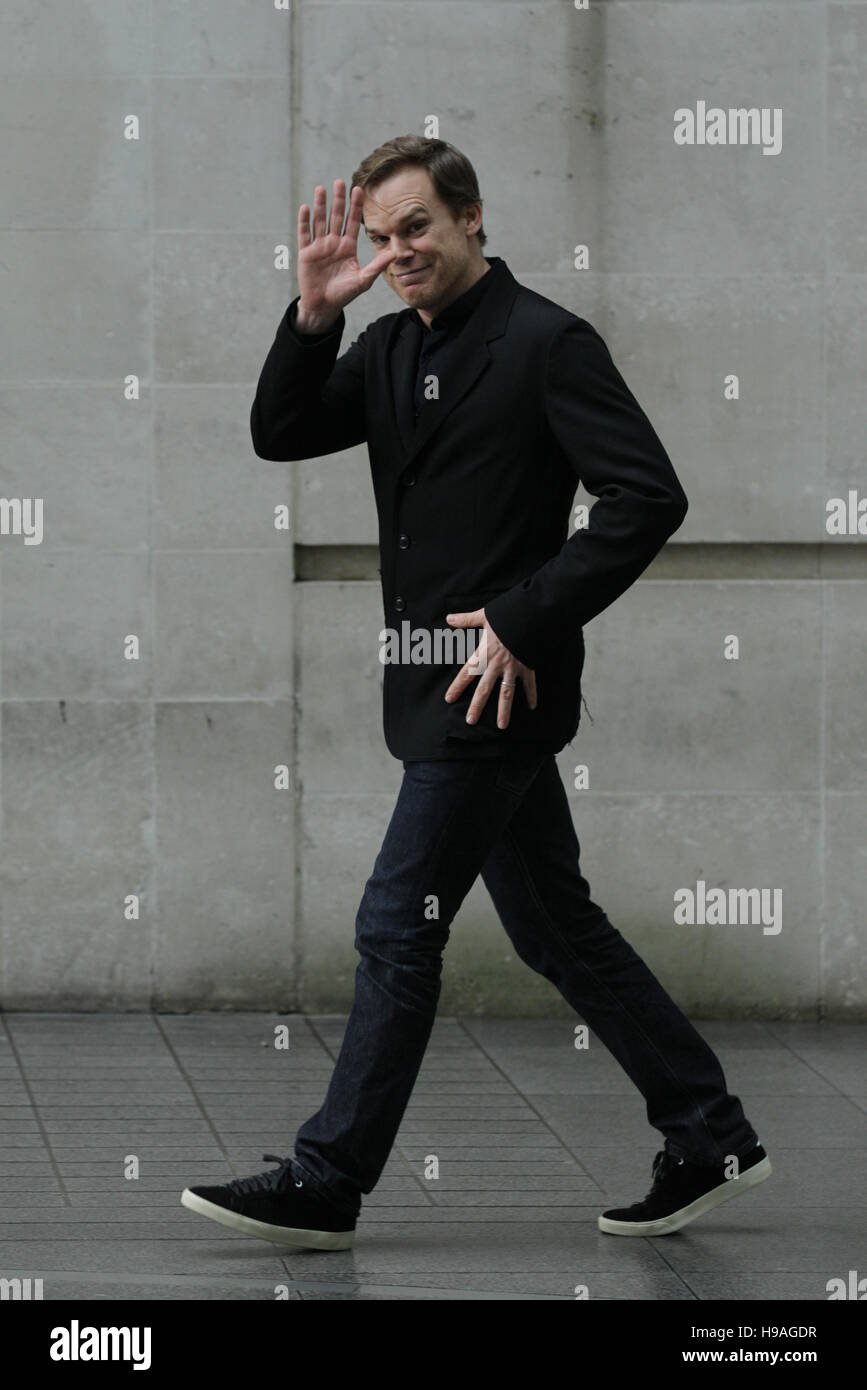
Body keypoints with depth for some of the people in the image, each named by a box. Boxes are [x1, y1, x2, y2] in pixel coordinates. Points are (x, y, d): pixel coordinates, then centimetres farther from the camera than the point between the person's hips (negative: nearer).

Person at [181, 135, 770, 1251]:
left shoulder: (546, 343, -12)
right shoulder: (391, 349, 12)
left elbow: (648, 498, -17)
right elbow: (280, 435, 6)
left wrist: (526, 623, -19)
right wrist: (314, 314, -9)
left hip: (498, 688, -9)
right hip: (448, 691, 9)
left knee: (397, 928, -7)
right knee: (556, 927, 13)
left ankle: (324, 1184, -1)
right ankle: (712, 1142, 20)